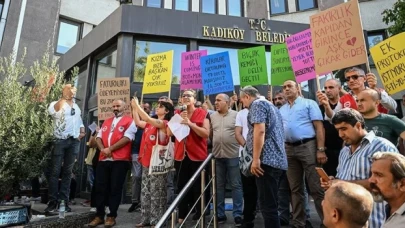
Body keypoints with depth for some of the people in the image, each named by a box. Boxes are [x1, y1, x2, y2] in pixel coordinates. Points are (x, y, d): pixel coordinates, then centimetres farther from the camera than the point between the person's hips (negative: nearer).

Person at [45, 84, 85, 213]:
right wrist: (66, 96, -25)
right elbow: (52, 110, -23)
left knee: (67, 172, 7)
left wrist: (82, 131, 7)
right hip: (60, 140, -5)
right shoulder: (57, 104, 1)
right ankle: (53, 201, 6)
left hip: (74, 141, 5)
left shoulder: (76, 106, 19)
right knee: (55, 172, -1)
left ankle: (64, 201, 12)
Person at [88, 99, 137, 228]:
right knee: (100, 188, 8)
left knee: (115, 189, 1)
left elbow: (127, 138, -13)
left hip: (120, 160, -6)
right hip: (103, 159, 6)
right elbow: (99, 137, 14)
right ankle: (99, 215, 20)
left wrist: (110, 148, -13)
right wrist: (102, 149, -6)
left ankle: (111, 216, 13)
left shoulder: (129, 121, 0)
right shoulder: (106, 122, 21)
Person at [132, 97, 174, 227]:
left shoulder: (164, 123, -10)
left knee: (156, 193, 1)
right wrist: (134, 108, 10)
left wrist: (137, 105, -15)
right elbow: (138, 122, 17)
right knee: (145, 192, 13)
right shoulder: (151, 124, 13)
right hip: (146, 161, 8)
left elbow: (148, 119, -22)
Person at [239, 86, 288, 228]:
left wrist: (256, 159, -20)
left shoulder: (257, 104, -4)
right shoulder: (270, 105, 25)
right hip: (276, 160, 10)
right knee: (270, 204, 15)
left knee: (267, 205, -7)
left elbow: (260, 130, -18)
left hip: (267, 160, -10)